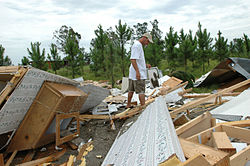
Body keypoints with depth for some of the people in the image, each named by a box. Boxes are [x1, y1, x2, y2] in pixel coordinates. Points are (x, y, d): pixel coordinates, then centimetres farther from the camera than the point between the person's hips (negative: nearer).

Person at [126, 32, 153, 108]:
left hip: (133, 73, 10)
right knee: (141, 91, -7)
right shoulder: (137, 45, -14)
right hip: (138, 73, -10)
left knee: (131, 90, 16)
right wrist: (137, 71, -27)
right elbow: (132, 59, -23)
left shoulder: (139, 45, 19)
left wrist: (145, 65, 14)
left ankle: (128, 105, 26)